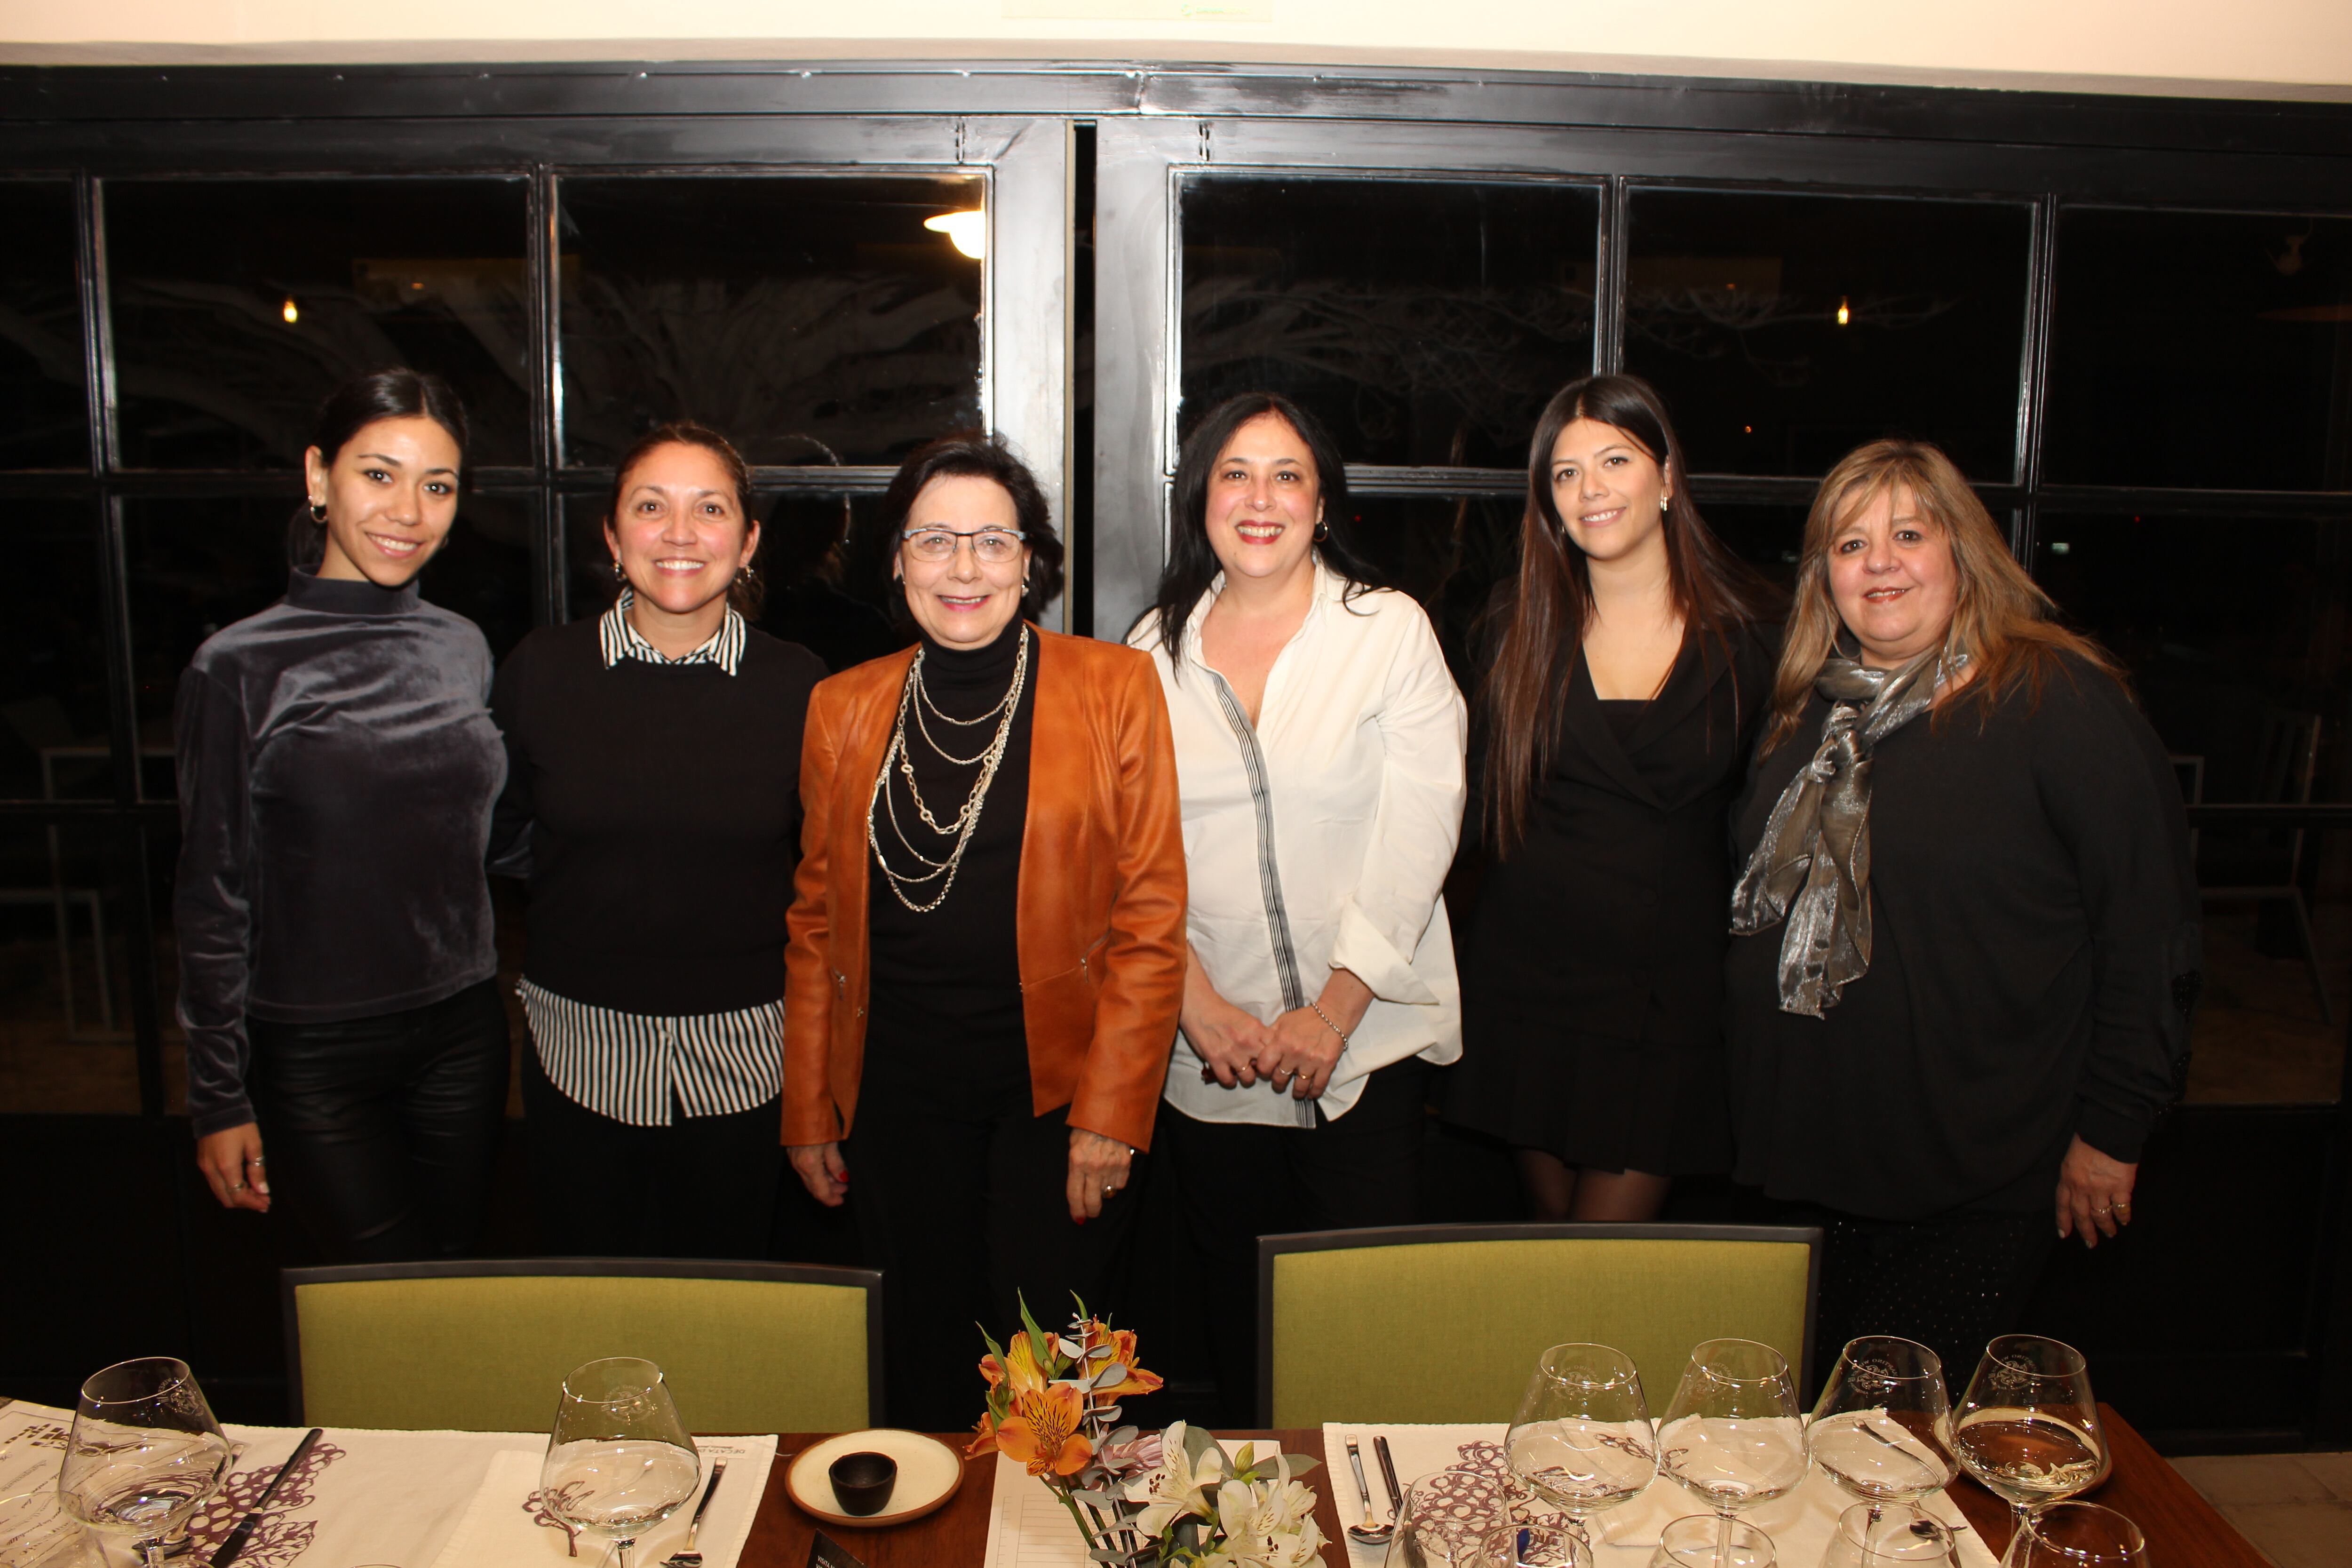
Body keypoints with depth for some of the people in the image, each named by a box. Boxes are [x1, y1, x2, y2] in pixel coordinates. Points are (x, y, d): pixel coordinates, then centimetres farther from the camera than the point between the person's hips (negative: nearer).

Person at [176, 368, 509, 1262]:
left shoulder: (463, 650, 4)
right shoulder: (240, 669, -9)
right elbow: (213, 897, -4)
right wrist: (220, 1101, -3)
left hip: (462, 1034, 4)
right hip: (314, 1054, -4)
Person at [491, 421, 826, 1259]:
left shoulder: (797, 686, -5)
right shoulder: (541, 670, -3)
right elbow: (500, 837, 11)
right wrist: (611, 878, 1)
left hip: (741, 1059, 0)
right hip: (581, 1053, 1)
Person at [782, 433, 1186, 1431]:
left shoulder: (1115, 689, -3)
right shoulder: (843, 708, 6)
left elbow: (1150, 918, -5)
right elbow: (818, 919, 10)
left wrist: (1111, 1115, -9)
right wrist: (808, 1111, 9)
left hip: (1056, 1086, -2)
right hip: (898, 1093, 3)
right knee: (924, 1364, 12)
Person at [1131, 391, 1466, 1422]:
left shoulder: (1390, 629, 0)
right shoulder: (1156, 649, 7)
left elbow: (1419, 831, -6)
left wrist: (1335, 1011, -11)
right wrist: (1198, 1002, -8)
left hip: (1370, 1041, -2)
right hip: (1209, 1052, 2)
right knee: (1235, 1300, 13)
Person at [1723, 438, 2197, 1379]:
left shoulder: (2061, 702, -9)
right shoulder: (1808, 708, 9)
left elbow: (2150, 928, -9)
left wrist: (2111, 1127, -8)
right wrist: (1758, 1094, 14)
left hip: (1980, 1177, -5)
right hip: (1814, 1151, 6)